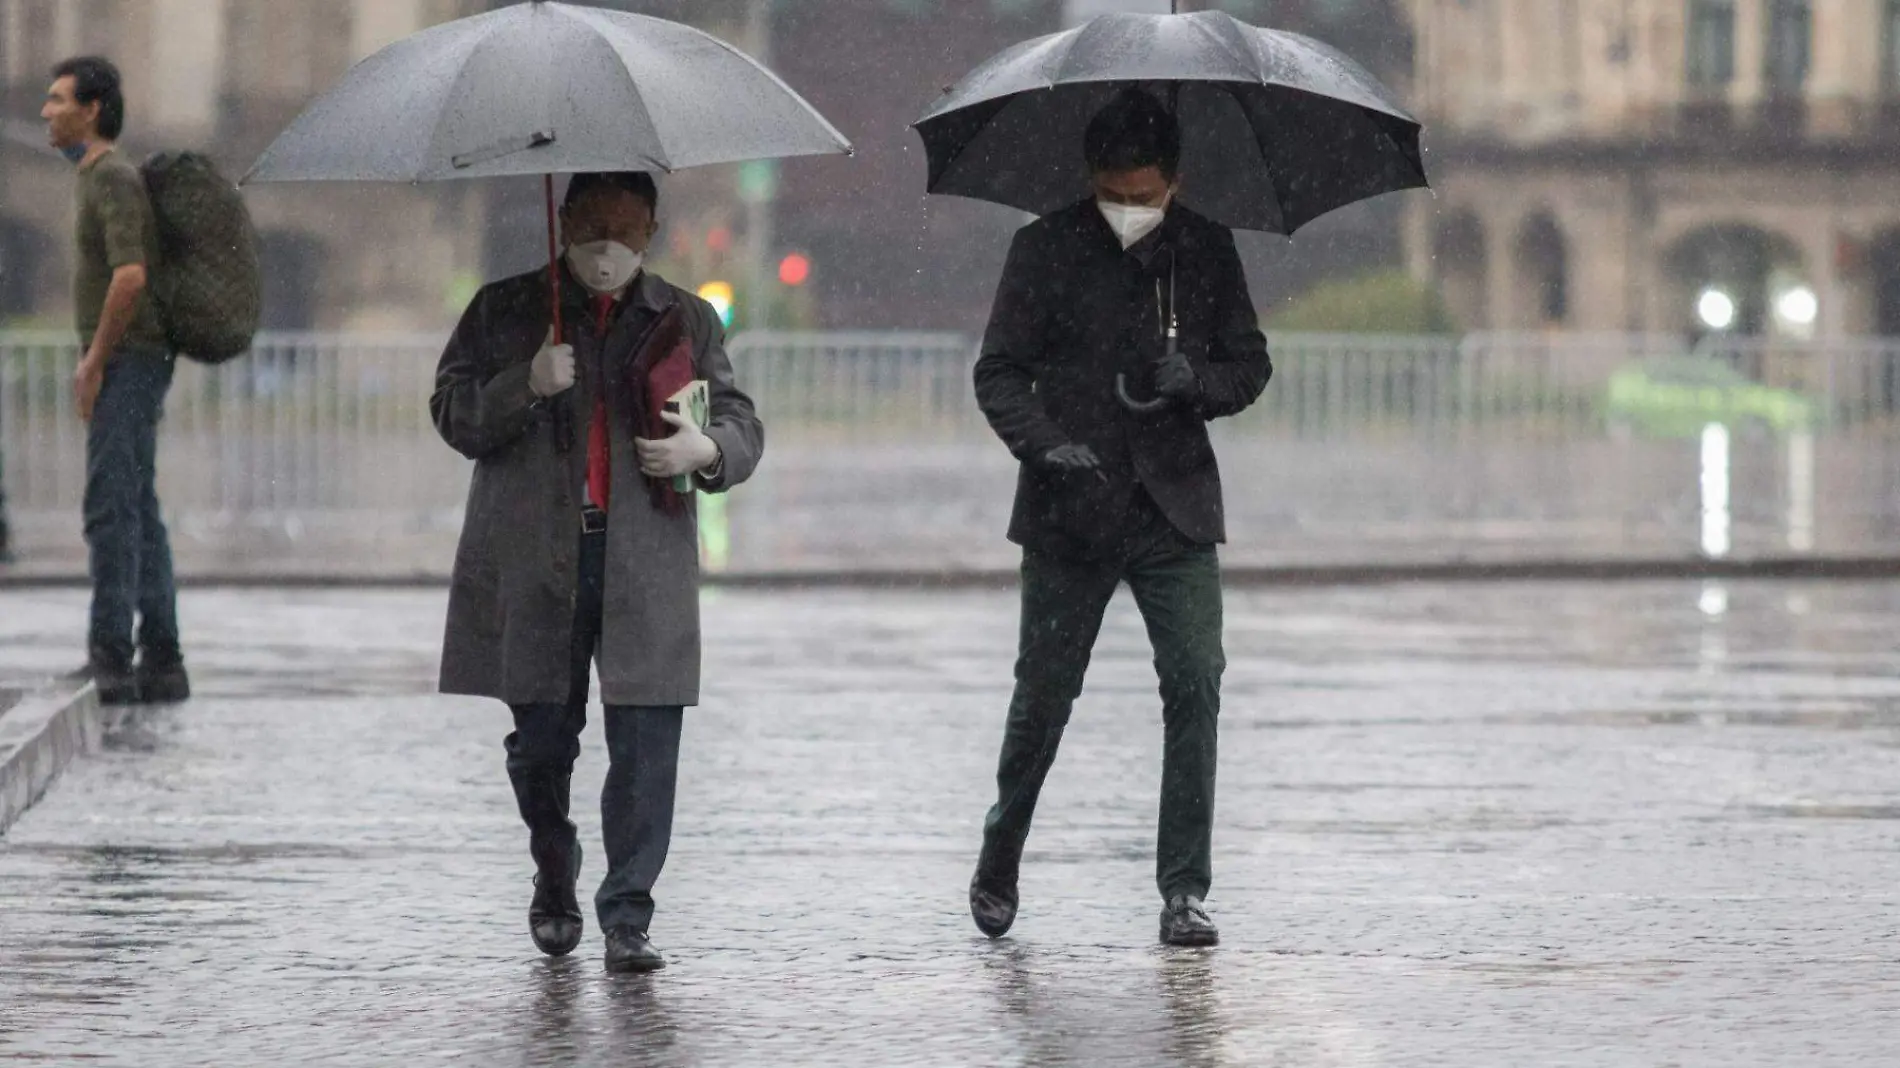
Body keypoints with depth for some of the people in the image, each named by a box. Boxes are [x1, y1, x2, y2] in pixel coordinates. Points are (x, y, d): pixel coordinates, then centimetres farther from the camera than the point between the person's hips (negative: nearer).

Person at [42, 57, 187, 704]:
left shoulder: (113, 178, -14)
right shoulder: (102, 179, 18)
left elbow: (129, 275, -25)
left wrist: (94, 359, -19)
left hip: (124, 363, -10)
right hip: (127, 367, 10)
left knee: (111, 510, -11)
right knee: (138, 515, 9)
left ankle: (109, 659, -12)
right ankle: (161, 663, 10)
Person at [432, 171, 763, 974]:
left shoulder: (686, 322, 13)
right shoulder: (506, 311, 10)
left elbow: (741, 425, 13)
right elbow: (453, 416, 5)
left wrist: (706, 449, -10)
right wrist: (526, 386, -13)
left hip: (645, 567, 0)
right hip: (533, 562, 0)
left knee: (646, 742, -9)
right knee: (540, 736, 7)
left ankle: (627, 917, -6)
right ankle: (554, 878, 32)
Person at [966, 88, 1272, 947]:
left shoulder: (1205, 250, 6)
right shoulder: (1046, 249, 0)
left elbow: (1250, 364, 12)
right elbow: (998, 373, 0)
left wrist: (1197, 381, -11)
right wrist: (1048, 444, -19)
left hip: (1174, 511, 1)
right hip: (1070, 517, -1)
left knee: (1195, 684, -10)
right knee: (1043, 695, 3)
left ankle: (1184, 890, -5)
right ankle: (997, 867, 25)